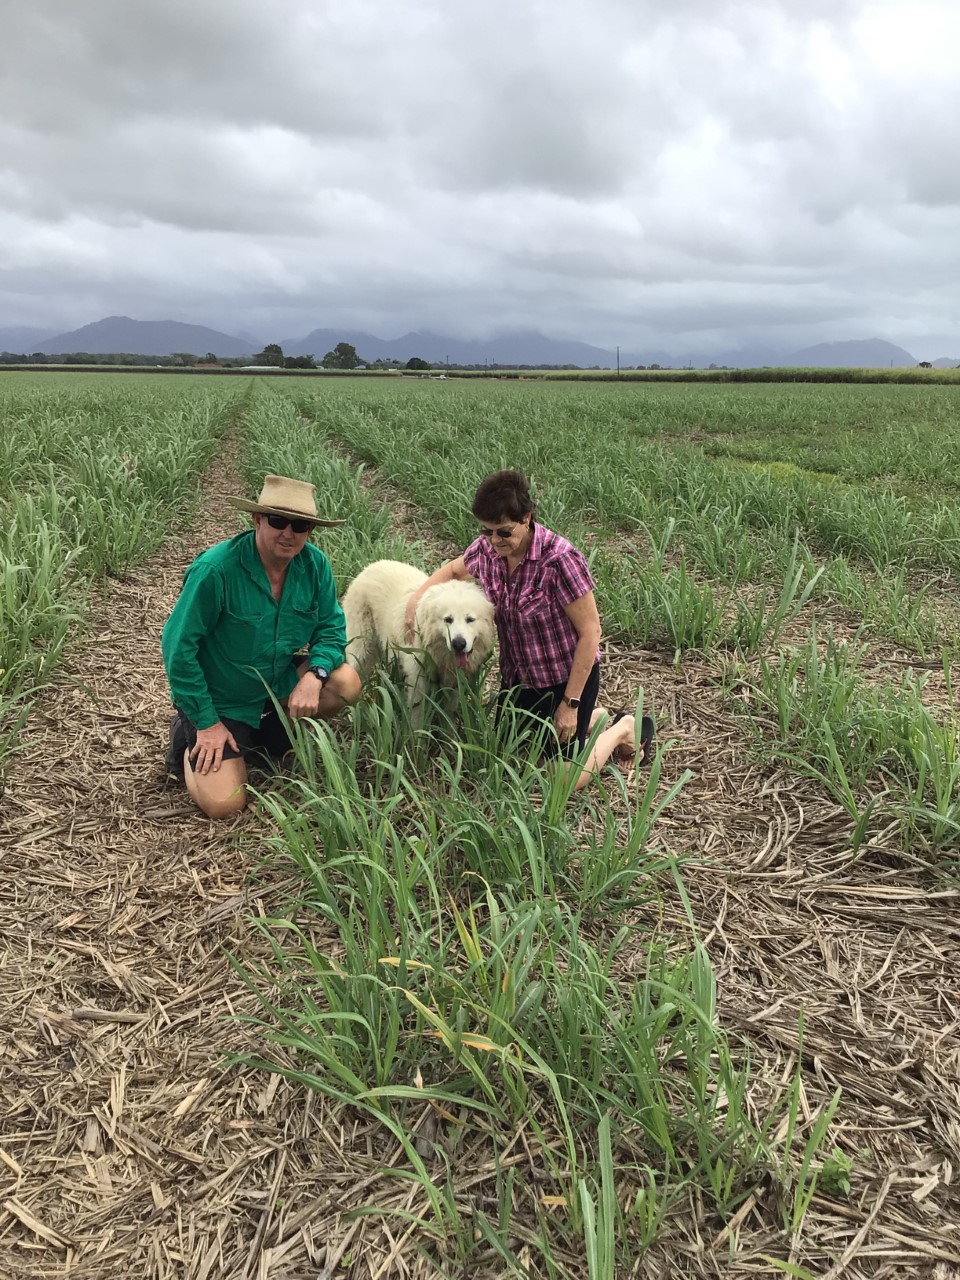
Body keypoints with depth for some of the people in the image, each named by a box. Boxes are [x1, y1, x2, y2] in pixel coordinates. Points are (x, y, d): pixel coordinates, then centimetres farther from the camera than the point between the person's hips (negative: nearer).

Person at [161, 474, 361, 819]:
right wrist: (207, 722, -17)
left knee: (346, 682, -19)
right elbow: (178, 646, -21)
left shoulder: (314, 564, -13)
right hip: (221, 699, -5)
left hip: (279, 681, 5)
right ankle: (190, 739, 18)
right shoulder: (215, 569, -28)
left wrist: (314, 675, -25)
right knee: (224, 804, -14)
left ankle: (265, 739, 7)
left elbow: (331, 628, -3)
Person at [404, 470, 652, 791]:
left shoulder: (559, 559, -29)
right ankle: (594, 719, 34)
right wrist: (416, 599, -6)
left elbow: (590, 632, -22)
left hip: (567, 677, -6)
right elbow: (452, 570, 13)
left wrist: (570, 703, -19)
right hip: (518, 677, 7)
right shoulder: (487, 549, -11)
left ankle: (624, 728, 23)